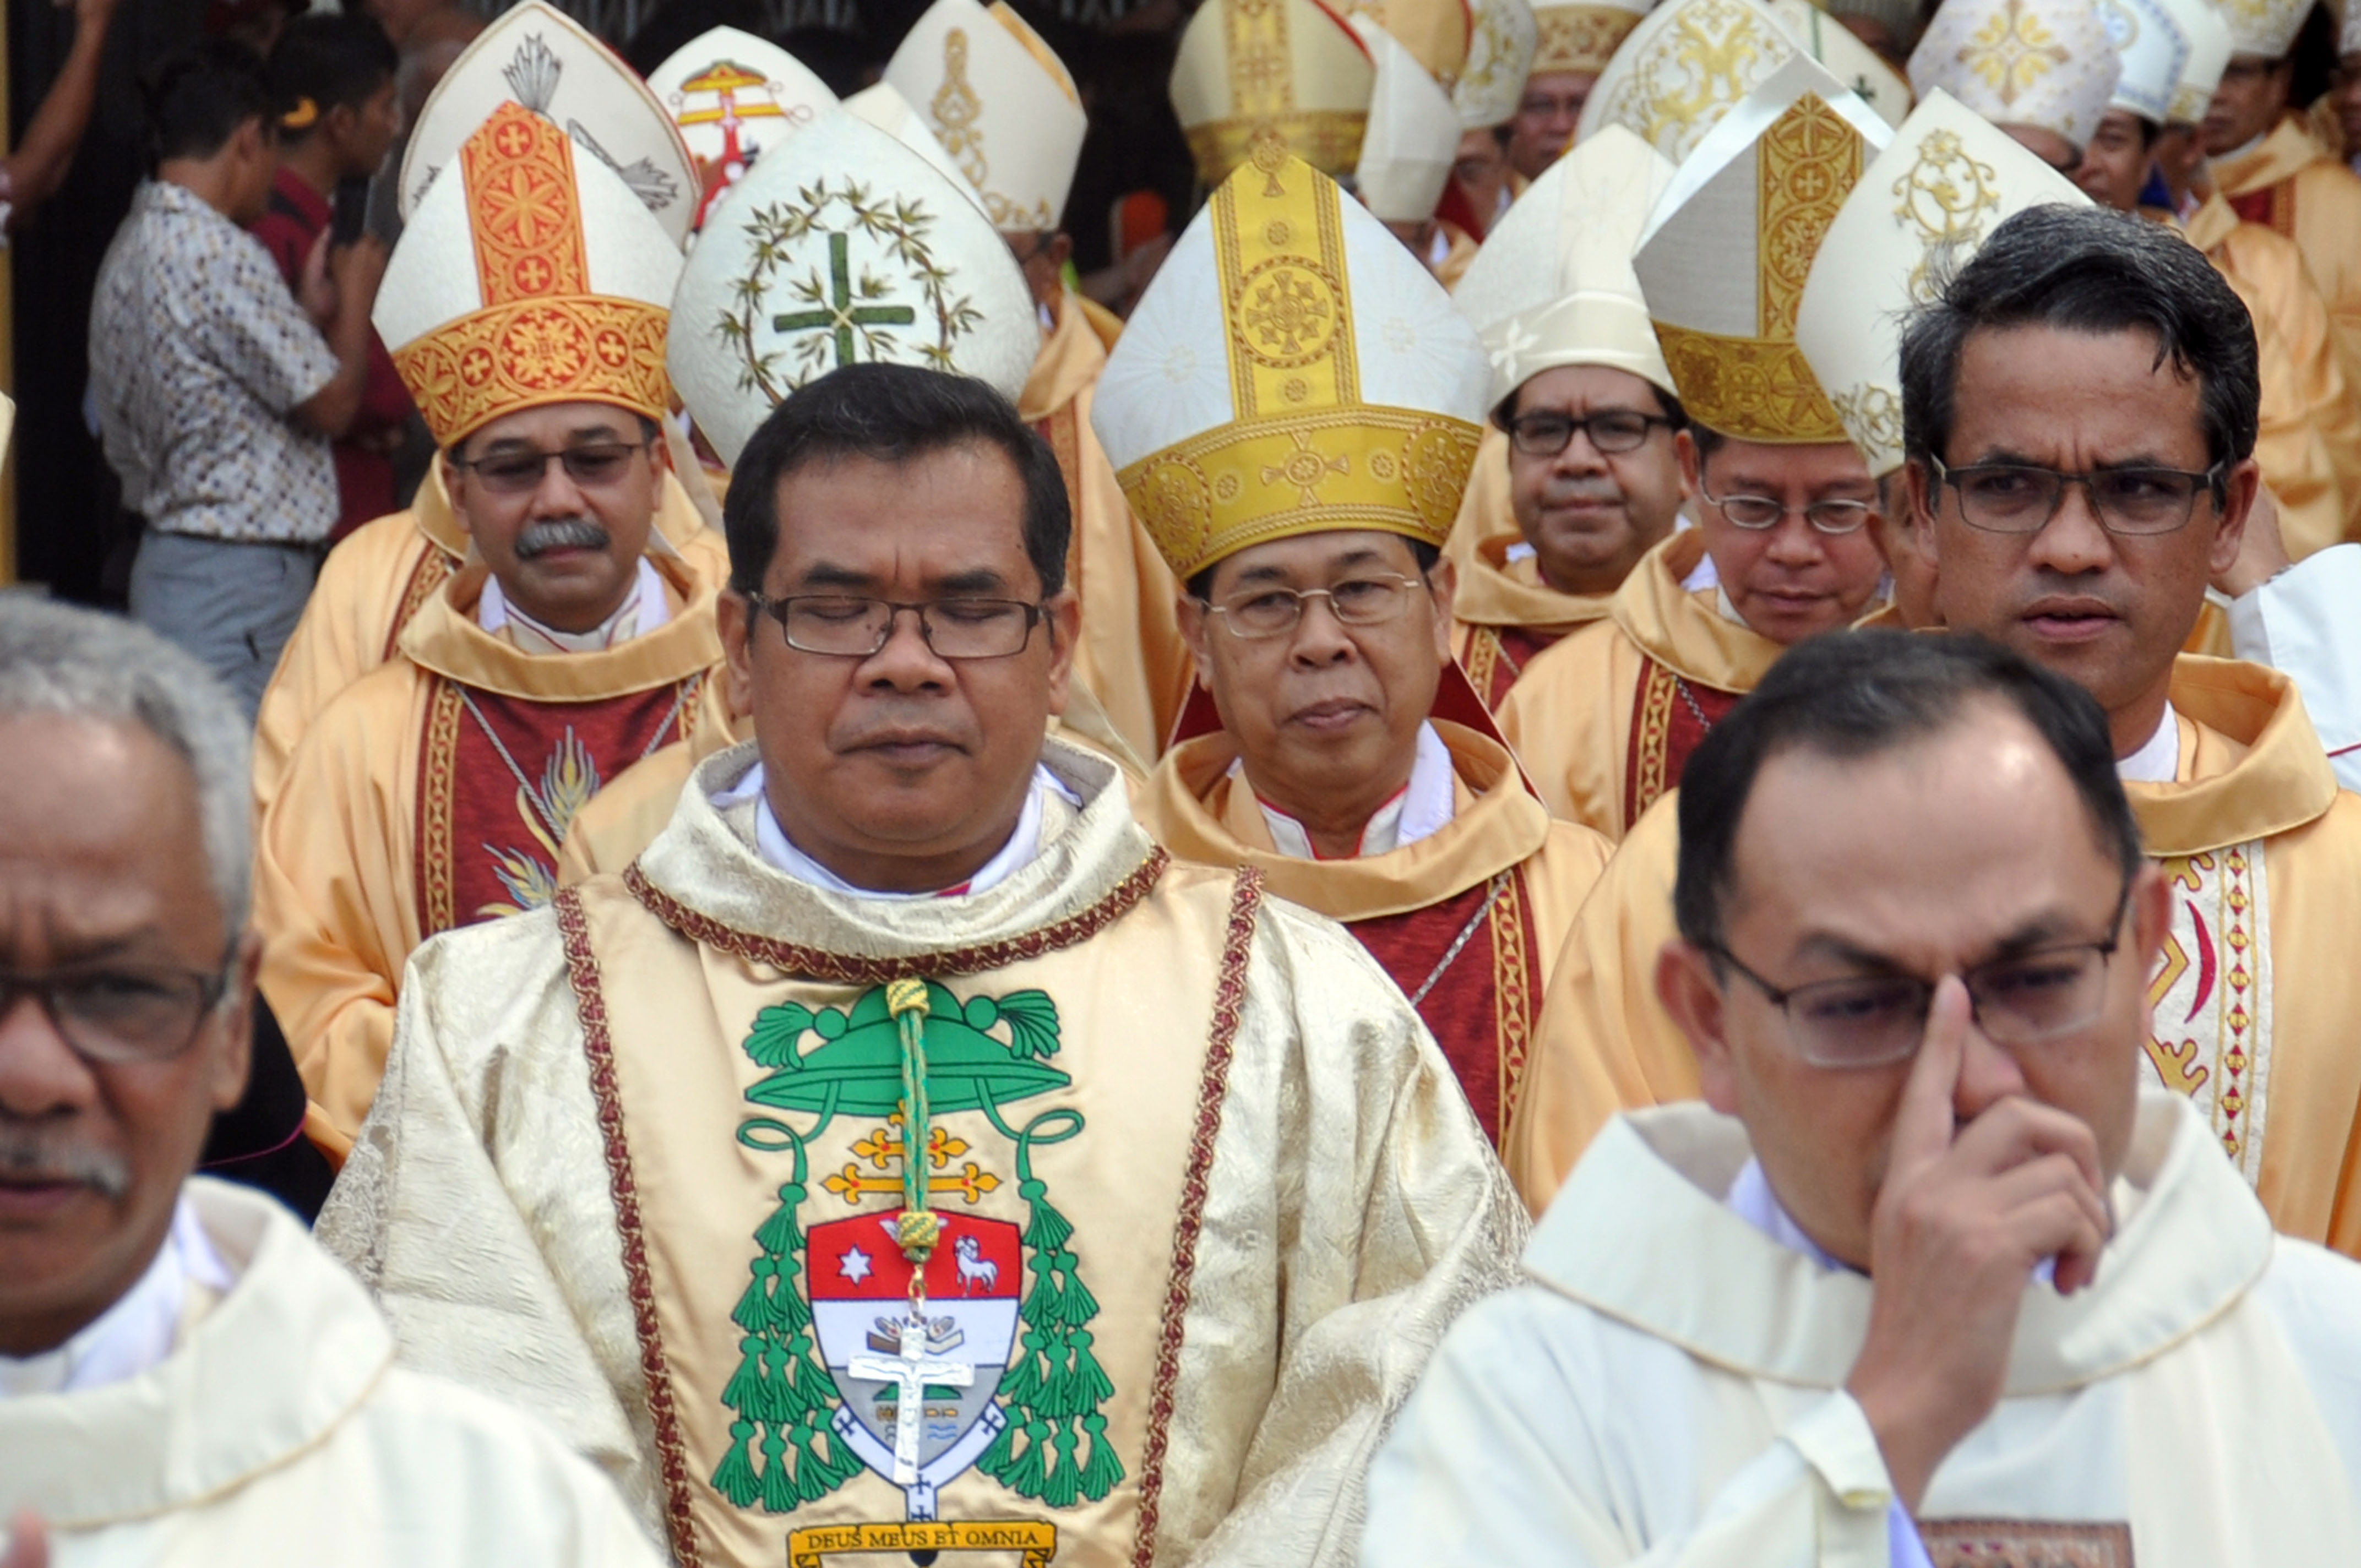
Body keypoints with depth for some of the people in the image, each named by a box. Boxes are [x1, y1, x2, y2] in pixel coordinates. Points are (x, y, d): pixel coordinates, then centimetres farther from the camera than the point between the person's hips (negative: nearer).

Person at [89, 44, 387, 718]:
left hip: (167, 556, 10)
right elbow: (330, 402, -12)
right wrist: (355, 295, 6)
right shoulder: (217, 252, -17)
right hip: (238, 578, -10)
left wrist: (311, 310, 18)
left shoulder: (131, 250, 13)